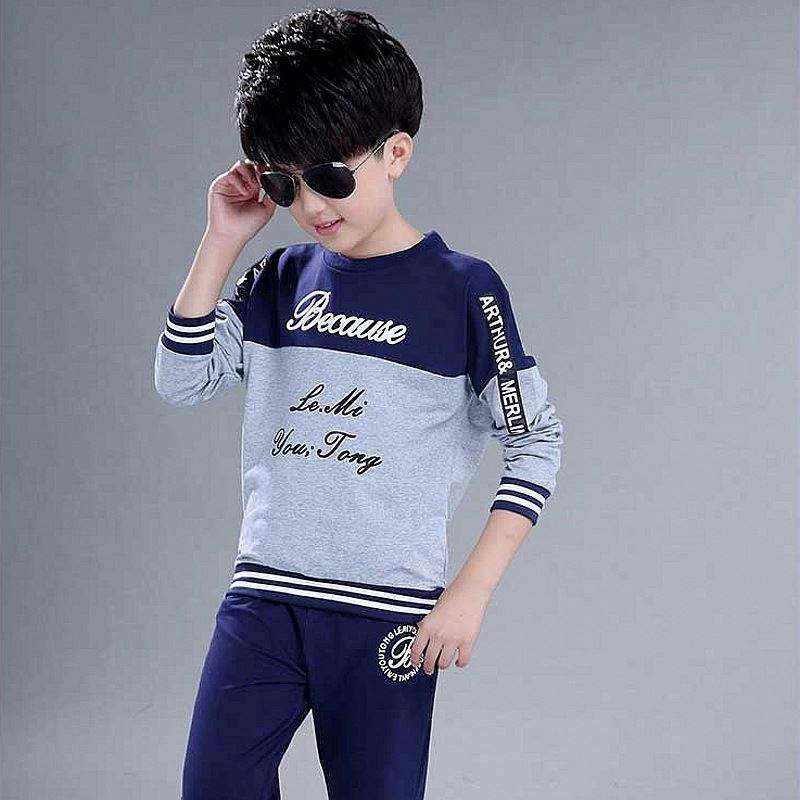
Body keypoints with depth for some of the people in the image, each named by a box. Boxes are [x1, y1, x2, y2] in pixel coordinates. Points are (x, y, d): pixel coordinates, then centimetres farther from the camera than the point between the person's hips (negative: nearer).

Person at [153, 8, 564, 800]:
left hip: (389, 616, -4)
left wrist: (470, 590, -9)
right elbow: (181, 378, 1)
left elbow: (535, 442, -3)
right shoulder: (279, 281, 9)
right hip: (262, 598, 4)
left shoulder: (460, 289, -5)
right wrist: (221, 240, -4)